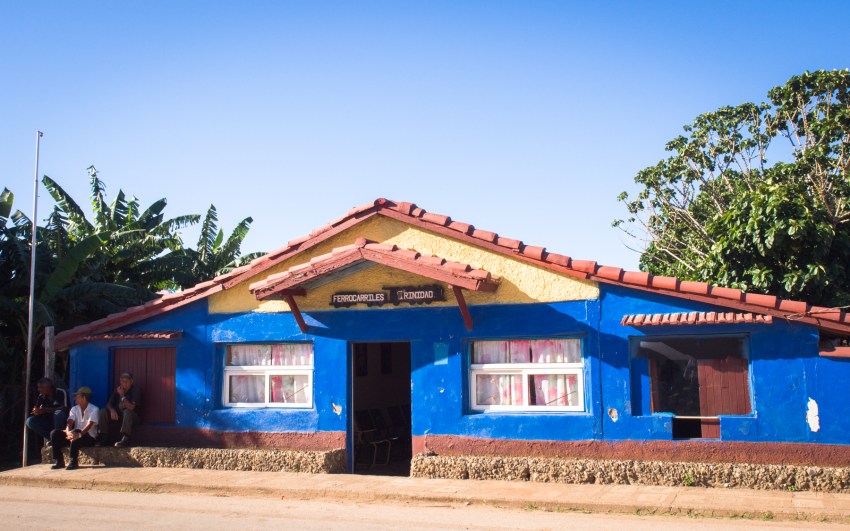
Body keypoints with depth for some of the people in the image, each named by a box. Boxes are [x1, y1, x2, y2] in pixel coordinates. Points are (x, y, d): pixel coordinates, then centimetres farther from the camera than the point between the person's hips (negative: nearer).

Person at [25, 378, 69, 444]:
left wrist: (46, 410, -30)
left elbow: (64, 408, -23)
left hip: (62, 422, -5)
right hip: (48, 421, 6)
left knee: (58, 413, -36)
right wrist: (36, 412, -23)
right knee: (30, 421, -14)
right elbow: (37, 410, 2)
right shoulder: (41, 396, 4)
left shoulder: (61, 393, -13)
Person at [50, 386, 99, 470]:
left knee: (75, 432, -38)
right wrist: (68, 432, -30)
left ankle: (74, 462, -32)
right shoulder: (74, 409, 10)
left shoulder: (94, 410, -8)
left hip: (89, 437, -6)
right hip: (77, 435, 6)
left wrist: (79, 434, -43)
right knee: (55, 433, -15)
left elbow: (89, 425, -23)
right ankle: (59, 461, -15)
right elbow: (69, 423, -5)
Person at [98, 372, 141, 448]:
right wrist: (112, 410, -21)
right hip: (118, 414, 6)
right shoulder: (118, 389, 4)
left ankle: (125, 439, -43)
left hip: (132, 417, -6)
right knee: (103, 411, -12)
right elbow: (109, 403, 2)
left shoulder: (135, 390, -14)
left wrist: (122, 396, -25)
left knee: (127, 412, -38)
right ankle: (103, 437, -12)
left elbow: (131, 407, -23)